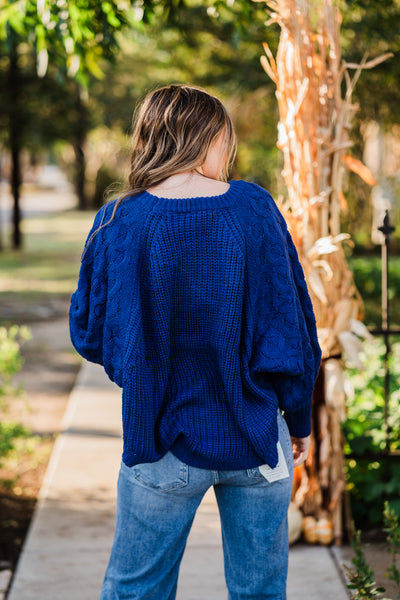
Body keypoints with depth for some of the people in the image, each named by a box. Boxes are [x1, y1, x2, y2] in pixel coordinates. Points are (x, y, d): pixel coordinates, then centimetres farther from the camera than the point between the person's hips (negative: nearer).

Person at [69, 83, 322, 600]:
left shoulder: (118, 223, -9)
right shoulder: (254, 209, -8)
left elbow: (88, 335, -1)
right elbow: (291, 323, -4)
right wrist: (300, 419, 9)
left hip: (163, 443, 0)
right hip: (257, 442, 1)